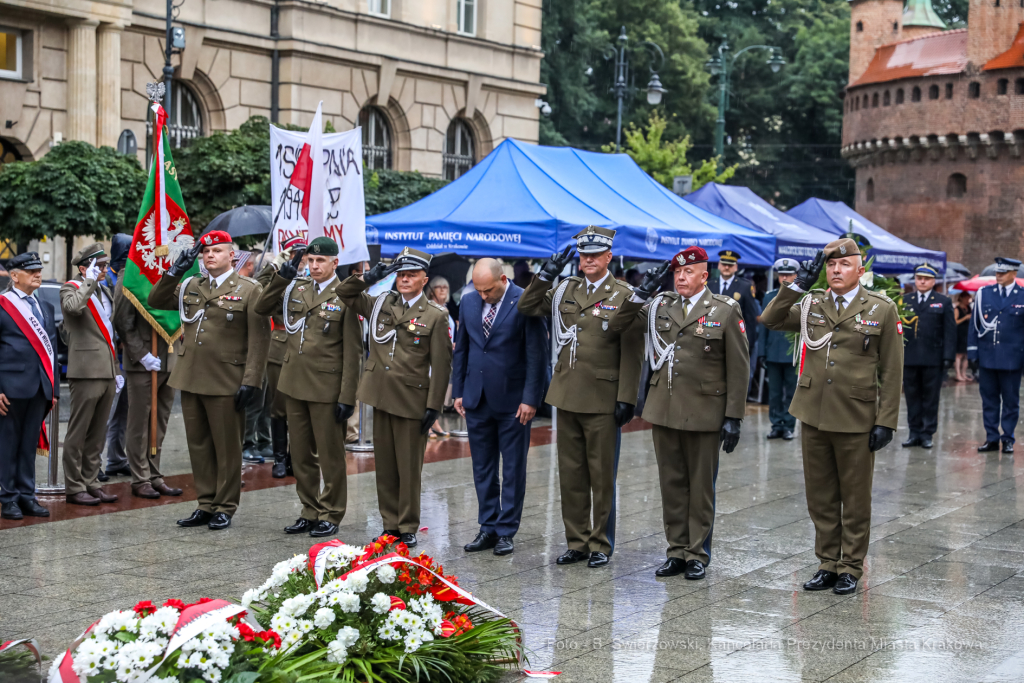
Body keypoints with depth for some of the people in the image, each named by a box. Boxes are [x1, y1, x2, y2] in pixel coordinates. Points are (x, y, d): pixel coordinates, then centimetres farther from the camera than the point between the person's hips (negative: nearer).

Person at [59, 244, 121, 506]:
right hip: (87, 371, -8)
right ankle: (74, 488, 3)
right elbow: (72, 306, -30)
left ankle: (91, 482, 19)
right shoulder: (71, 288, -4)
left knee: (97, 434, 12)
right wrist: (89, 281, -19)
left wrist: (116, 370, 21)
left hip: (107, 372, 8)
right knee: (78, 433, -3)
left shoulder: (104, 291, 20)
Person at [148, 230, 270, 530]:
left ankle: (225, 507, 13)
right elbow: (156, 301, 10)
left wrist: (250, 381, -13)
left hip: (226, 383, -5)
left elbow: (259, 339, -7)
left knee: (227, 448, 2)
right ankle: (206, 504, 20)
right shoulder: (190, 286, 13)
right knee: (198, 446, 11)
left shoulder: (249, 290, -2)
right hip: (190, 379, 5)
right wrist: (175, 271, -1)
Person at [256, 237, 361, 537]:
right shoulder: (296, 289, 9)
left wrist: (347, 397, -13)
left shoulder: (345, 296, -7)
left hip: (326, 388, -6)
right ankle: (310, 512, 22)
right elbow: (262, 308, 11)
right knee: (301, 455, 12)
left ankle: (331, 515, 14)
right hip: (294, 384, 6)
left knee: (330, 455, 3)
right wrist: (282, 276, -1)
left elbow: (352, 351, -9)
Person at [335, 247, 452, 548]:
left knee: (409, 467, 2)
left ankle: (408, 527, 13)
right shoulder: (381, 304, 10)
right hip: (381, 396, 5)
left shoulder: (435, 316, -4)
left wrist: (434, 406, -10)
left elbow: (441, 365, -6)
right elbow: (344, 293, 17)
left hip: (411, 401, -5)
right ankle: (390, 524, 20)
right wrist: (369, 277, -1)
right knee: (384, 464, 10)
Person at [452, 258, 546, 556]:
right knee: (482, 468, 10)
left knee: (513, 469, 4)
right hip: (477, 398, 5)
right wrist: (458, 391, 9)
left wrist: (530, 398, -14)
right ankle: (488, 528, 19)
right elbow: (461, 349, 13)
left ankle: (506, 531, 12)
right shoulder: (468, 302, 5)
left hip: (513, 400, -5)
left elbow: (537, 355, -11)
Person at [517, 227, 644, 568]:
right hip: (567, 396, 5)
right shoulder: (566, 290, 11)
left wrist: (626, 398, -13)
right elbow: (526, 307, 14)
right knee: (571, 474, 10)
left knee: (602, 476, 2)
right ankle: (577, 542, 20)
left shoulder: (623, 296, -3)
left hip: (602, 399, -5)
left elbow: (631, 352, -7)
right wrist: (546, 274, 1)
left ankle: (601, 545, 13)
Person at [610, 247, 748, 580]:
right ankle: (676, 551, 20)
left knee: (701, 487, 6)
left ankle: (697, 554, 16)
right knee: (671, 484, 10)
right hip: (664, 411, 4)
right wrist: (641, 293, -2)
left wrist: (734, 416, -8)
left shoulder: (725, 311, -3)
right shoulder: (660, 306, 9)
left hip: (703, 413, -4)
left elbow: (738, 367, -4)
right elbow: (618, 324, 11)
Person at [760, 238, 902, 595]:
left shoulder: (882, 309, -2)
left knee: (855, 499, 6)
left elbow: (891, 371, -3)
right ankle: (827, 563, 23)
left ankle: (851, 568, 18)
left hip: (856, 419, -3)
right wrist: (797, 285, -3)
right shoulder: (811, 305, 8)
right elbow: (769, 320, 3)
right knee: (820, 497, 11)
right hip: (813, 415, 4)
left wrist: (886, 421, -8)